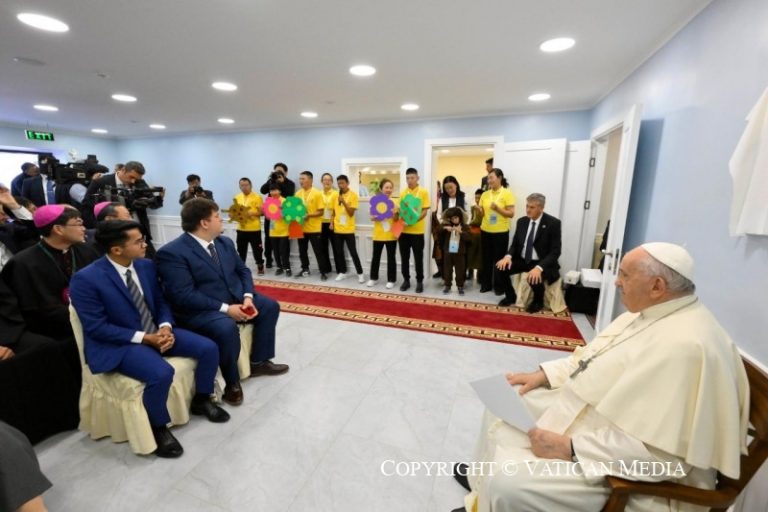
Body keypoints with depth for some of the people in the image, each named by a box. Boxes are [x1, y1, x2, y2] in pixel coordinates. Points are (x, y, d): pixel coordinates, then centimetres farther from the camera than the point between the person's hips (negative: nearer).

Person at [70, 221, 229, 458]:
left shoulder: (146, 265, 2)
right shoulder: (85, 279, -16)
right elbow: (96, 328, -17)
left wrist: (165, 327, -10)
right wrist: (145, 338, -21)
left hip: (156, 332, 6)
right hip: (118, 344, -6)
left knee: (208, 348, -9)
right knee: (161, 373, -33)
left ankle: (201, 400, 18)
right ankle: (158, 428, -2)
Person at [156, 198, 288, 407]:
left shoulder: (225, 242, 8)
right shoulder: (172, 253, -17)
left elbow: (242, 271, 9)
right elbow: (184, 296, -24)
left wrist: (248, 297, -10)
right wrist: (225, 308, -25)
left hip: (236, 300, 9)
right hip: (201, 310, -8)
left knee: (270, 306, 3)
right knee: (226, 327, -35)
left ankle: (258, 361, 17)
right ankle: (232, 382, -8)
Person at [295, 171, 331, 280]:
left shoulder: (317, 193, -9)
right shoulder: (298, 193, 6)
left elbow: (321, 212, -11)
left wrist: (309, 215, -24)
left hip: (314, 228, -5)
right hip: (301, 227, 6)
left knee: (318, 251, -1)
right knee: (302, 250, 15)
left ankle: (323, 272, 8)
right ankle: (305, 269, 31)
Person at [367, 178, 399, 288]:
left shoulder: (395, 202, -1)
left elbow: (397, 219, -2)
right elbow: (372, 218, 0)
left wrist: (394, 214, -22)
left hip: (391, 235, -1)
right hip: (378, 235, 1)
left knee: (391, 258, 6)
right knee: (376, 257, 11)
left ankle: (391, 280, 17)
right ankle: (373, 278, 26)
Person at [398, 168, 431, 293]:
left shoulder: (423, 192, -3)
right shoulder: (403, 192, 8)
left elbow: (425, 211, -7)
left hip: (417, 230, -3)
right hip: (403, 230, 4)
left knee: (418, 258, 4)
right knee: (404, 257, 9)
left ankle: (419, 281, 17)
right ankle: (406, 280, 22)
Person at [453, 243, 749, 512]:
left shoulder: (684, 346, -31)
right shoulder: (650, 311, 2)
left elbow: (660, 453, -31)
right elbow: (595, 358, 13)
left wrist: (569, 448, -27)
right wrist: (544, 375, 2)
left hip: (613, 461, -10)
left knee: (507, 486, -22)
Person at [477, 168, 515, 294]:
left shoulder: (507, 194, -6)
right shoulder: (485, 194, 7)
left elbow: (511, 213, -9)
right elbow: (482, 213, 9)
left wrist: (498, 208, -21)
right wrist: (478, 209, -13)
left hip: (501, 232, -4)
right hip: (486, 231, 4)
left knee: (499, 260, 5)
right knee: (486, 259, 10)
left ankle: (499, 286, 17)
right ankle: (486, 284, 21)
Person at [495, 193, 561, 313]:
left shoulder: (553, 223, -13)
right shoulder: (522, 221, 3)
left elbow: (555, 251, -17)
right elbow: (515, 243, 9)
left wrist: (539, 267, -33)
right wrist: (508, 256, -15)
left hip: (541, 263, -5)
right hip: (522, 260, 5)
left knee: (534, 278, -35)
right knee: (500, 268, -17)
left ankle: (538, 302, 2)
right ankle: (511, 296, 9)